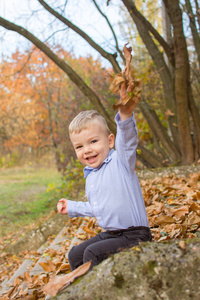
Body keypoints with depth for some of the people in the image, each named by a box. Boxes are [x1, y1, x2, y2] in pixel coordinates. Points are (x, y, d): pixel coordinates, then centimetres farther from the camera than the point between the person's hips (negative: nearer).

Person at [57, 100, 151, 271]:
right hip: (109, 234, 9)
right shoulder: (90, 176, 12)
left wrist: (125, 114, -53)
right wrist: (72, 207, 36)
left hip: (133, 235, -9)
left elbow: (127, 139, -35)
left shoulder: (120, 161, -12)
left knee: (93, 253, -24)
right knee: (75, 255, 11)